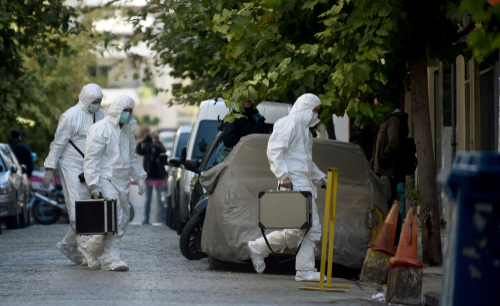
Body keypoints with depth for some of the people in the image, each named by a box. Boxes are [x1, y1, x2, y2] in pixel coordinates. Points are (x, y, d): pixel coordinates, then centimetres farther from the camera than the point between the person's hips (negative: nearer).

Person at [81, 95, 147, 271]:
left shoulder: (127, 131, 17)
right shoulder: (100, 129, -9)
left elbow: (132, 157, 29)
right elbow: (91, 159, -13)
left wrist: (140, 177, 19)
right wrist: (94, 185, -19)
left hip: (122, 183, 8)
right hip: (106, 182, -8)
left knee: (123, 220, 6)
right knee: (114, 220, -15)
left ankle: (90, 250, 16)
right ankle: (113, 260, -9)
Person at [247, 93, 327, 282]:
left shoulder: (304, 129, 26)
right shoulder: (289, 124, -7)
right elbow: (274, 150, -17)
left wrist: (320, 178, 26)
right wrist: (283, 176, -22)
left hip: (305, 185, 10)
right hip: (293, 184, -10)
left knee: (313, 228, 5)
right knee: (298, 227, -15)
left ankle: (306, 270, 6)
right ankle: (259, 248, -2)